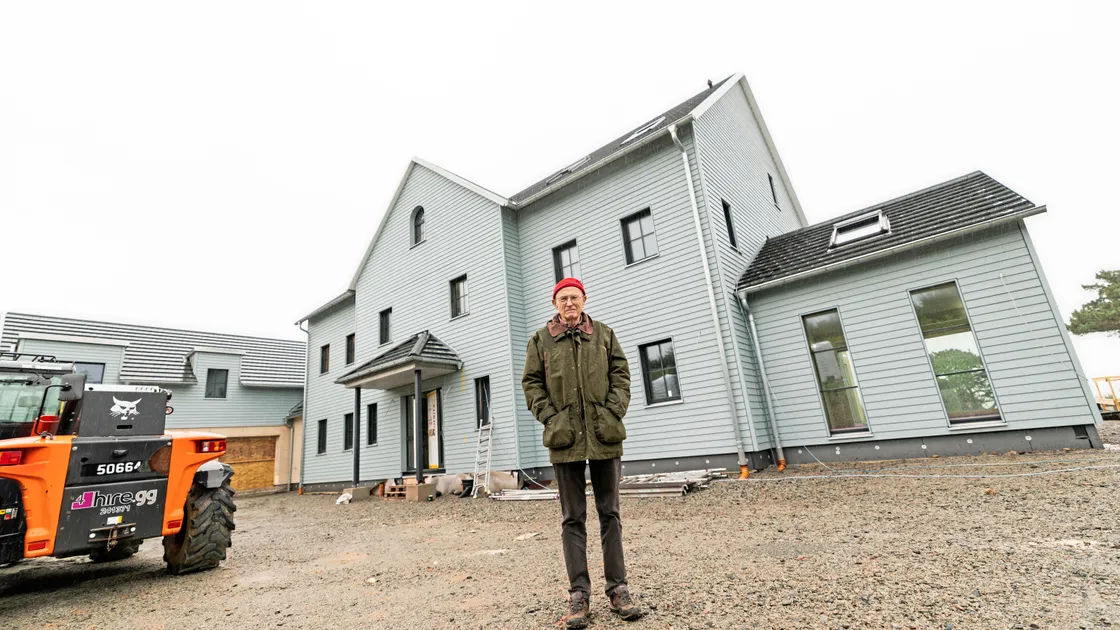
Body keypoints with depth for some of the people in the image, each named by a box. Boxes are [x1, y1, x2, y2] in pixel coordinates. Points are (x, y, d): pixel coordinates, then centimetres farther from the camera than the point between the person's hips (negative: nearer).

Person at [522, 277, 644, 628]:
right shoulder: (540, 339, 5)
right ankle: (578, 594, 17)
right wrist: (551, 418, -7)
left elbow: (620, 374, 7)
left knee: (610, 513, 11)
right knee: (573, 518, 7)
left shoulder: (604, 333, 8)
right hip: (565, 440, -1)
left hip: (604, 437, 2)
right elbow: (531, 383, 4)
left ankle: (618, 589, 22)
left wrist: (614, 412, -6)